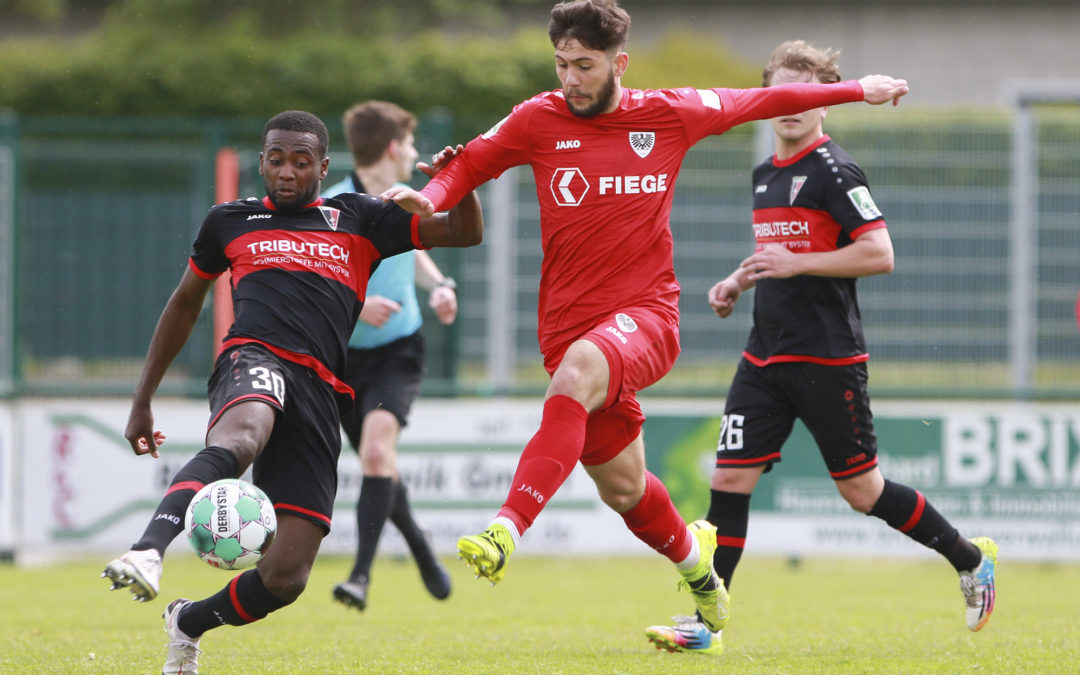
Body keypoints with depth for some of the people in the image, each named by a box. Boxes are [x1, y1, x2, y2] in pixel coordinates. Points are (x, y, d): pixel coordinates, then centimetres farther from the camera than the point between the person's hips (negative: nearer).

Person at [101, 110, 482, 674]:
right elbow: (185, 302, 35)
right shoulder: (230, 222, 23)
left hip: (320, 392, 2)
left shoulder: (357, 220, 22)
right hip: (254, 358, -2)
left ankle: (188, 625, 21)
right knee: (240, 437, -43)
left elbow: (465, 233, 23)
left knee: (286, 576, -8)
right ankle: (146, 554, -65)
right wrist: (142, 399, 33)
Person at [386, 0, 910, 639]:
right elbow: (467, 165, 14)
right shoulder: (539, 120, 3)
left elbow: (762, 102, 16)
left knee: (576, 374, -36)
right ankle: (692, 555, 45)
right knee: (621, 487, 10)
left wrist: (857, 90, 24)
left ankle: (506, 533, -46)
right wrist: (429, 200, -8)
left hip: (647, 316, -3)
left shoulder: (668, 115, 3)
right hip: (569, 323, 3)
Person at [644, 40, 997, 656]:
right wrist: (739, 282, 13)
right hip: (766, 357, 7)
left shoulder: (834, 171, -11)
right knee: (731, 477, -5)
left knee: (862, 491, 2)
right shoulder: (766, 174, 14)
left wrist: (796, 262, -20)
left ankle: (972, 559, 22)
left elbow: (880, 254, -18)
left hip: (828, 359, -7)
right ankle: (707, 622, -4)